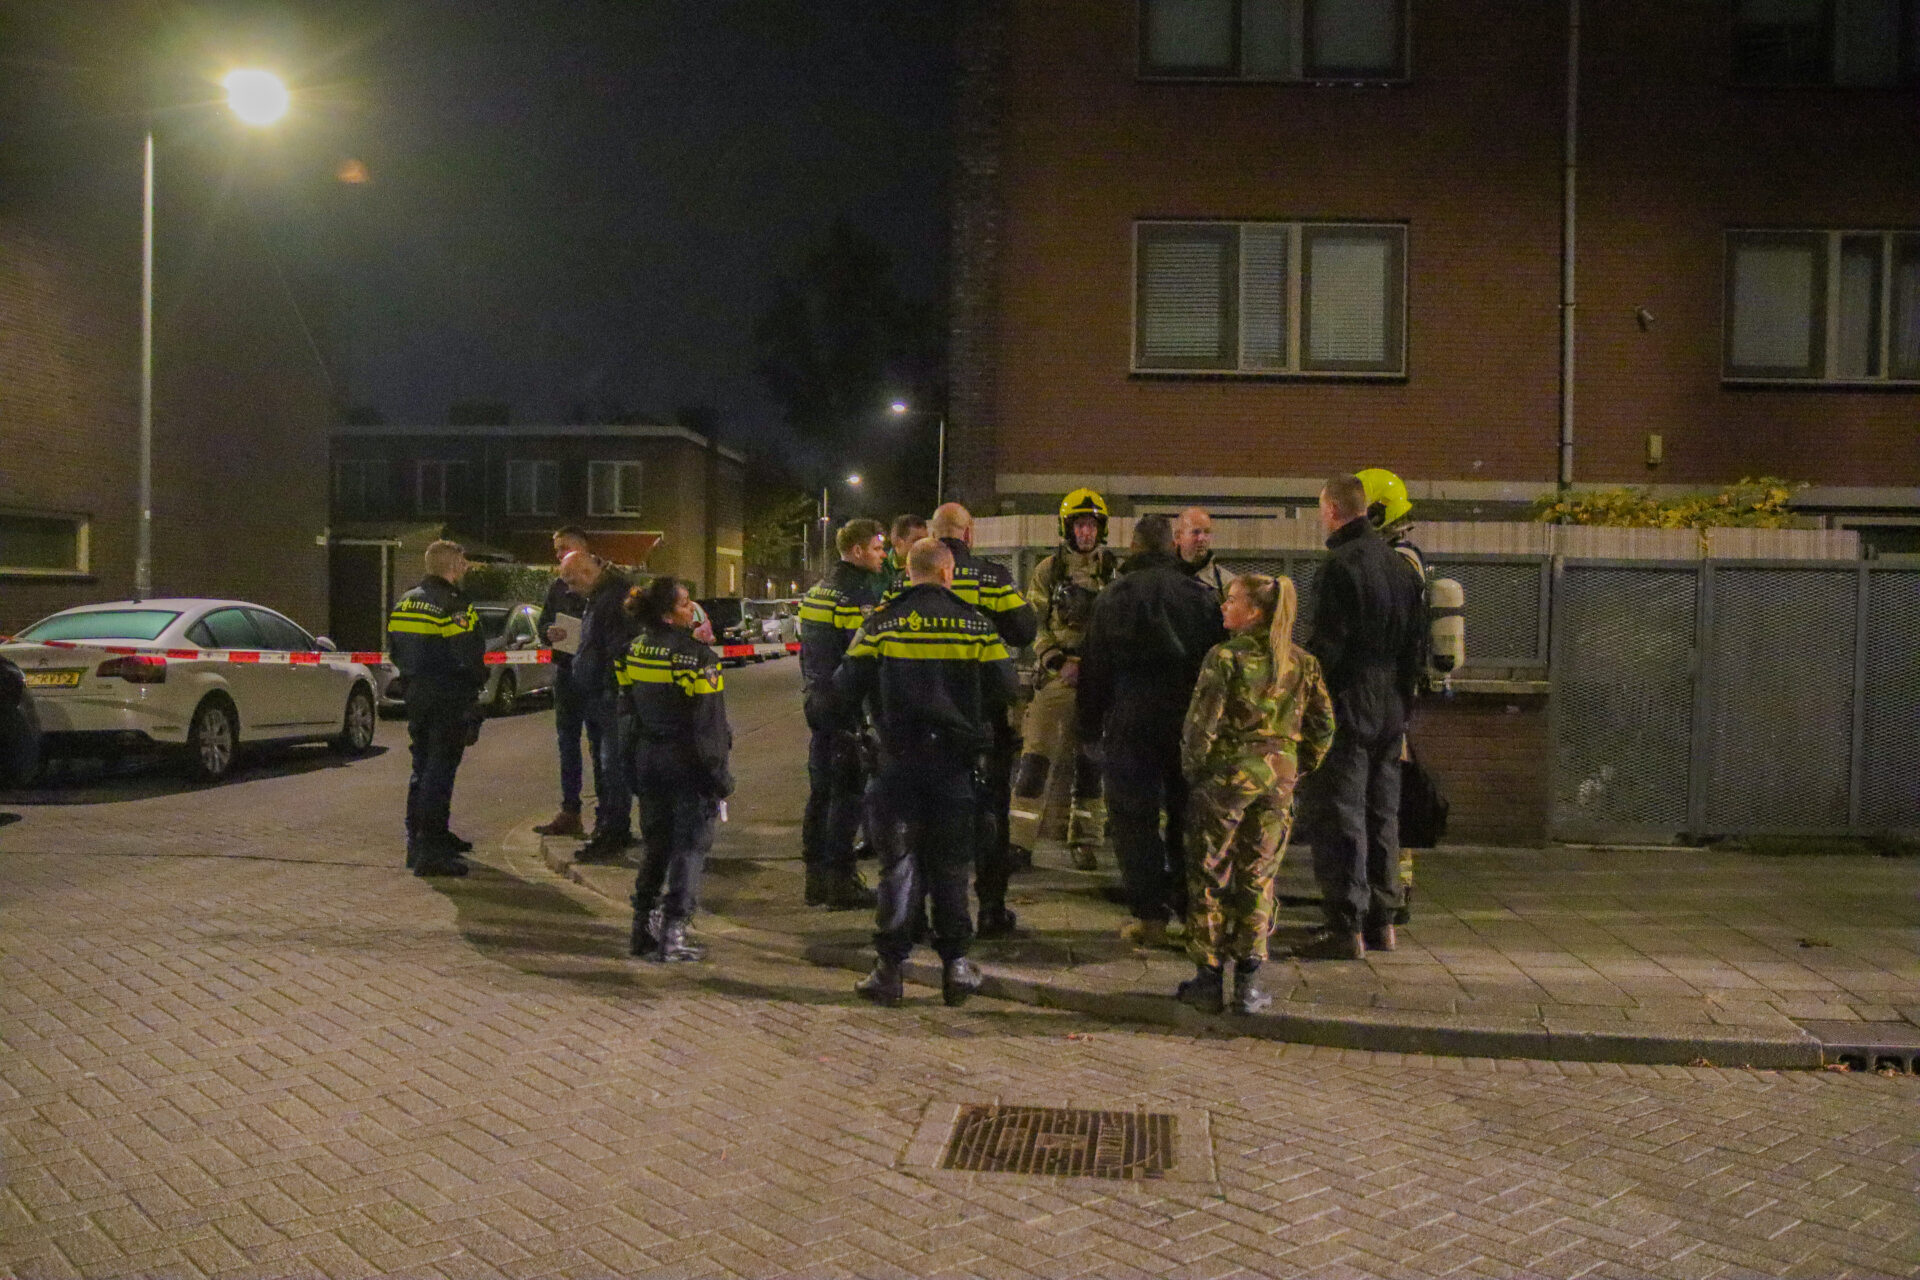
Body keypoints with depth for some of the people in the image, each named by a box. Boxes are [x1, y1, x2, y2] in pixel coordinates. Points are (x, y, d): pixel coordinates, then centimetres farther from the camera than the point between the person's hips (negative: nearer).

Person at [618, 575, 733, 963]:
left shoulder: (634, 650, 3)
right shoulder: (695, 656, -18)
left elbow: (629, 707, 9)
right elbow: (708, 724, -17)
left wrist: (636, 769, 18)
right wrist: (720, 776, -10)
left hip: (648, 761, 7)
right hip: (688, 764, -6)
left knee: (655, 844, 18)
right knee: (690, 847, 4)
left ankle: (643, 930, 23)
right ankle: (672, 935, 4)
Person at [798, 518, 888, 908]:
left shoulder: (820, 588, 16)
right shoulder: (859, 592, -14)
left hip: (819, 701, 9)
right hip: (848, 706, -9)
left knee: (820, 790, 13)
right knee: (848, 792, -4)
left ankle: (816, 877, 20)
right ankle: (840, 880, -1)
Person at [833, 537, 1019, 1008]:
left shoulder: (881, 622, -2)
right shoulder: (974, 623, 0)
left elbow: (847, 687, -2)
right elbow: (1005, 689, 0)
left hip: (898, 760, 0)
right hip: (955, 760, 1)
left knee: (898, 862, 7)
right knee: (950, 863, 12)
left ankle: (889, 967, 7)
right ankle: (955, 964, 14)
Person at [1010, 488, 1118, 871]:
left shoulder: (1115, 571, 8)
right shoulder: (1048, 570, 5)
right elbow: (1035, 626, 2)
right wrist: (1060, 662, -12)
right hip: (1056, 677, -1)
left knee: (1091, 763, 6)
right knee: (1036, 757, -7)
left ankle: (1084, 843, 16)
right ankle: (1018, 840, -1)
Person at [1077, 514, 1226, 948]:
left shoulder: (1113, 596, 0)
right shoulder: (1199, 594, 4)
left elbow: (1095, 667, 1)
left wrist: (1089, 724, 8)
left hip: (1131, 721, -2)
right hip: (1190, 722, 2)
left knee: (1134, 818, 4)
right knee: (1188, 816, 12)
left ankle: (1150, 917, 2)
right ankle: (1192, 909, 18)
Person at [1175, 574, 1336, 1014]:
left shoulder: (1225, 656, -11)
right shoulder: (1302, 662, 4)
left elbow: (1201, 724, -14)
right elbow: (1324, 726, 6)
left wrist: (1193, 771, 0)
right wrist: (1297, 769, 16)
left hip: (1227, 772, -4)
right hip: (1279, 774, 4)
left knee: (1208, 877, 8)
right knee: (1257, 879, 12)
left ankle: (1208, 980, 13)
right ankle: (1248, 984, 14)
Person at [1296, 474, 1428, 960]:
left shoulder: (1341, 564, -13)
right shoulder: (1398, 563, 13)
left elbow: (1327, 644, -18)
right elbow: (1417, 641, 16)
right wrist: (1401, 692, 20)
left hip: (1347, 706, -8)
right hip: (1391, 710, 8)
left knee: (1339, 815, -4)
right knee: (1382, 814, 14)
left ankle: (1346, 927, -3)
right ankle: (1381, 921, 21)